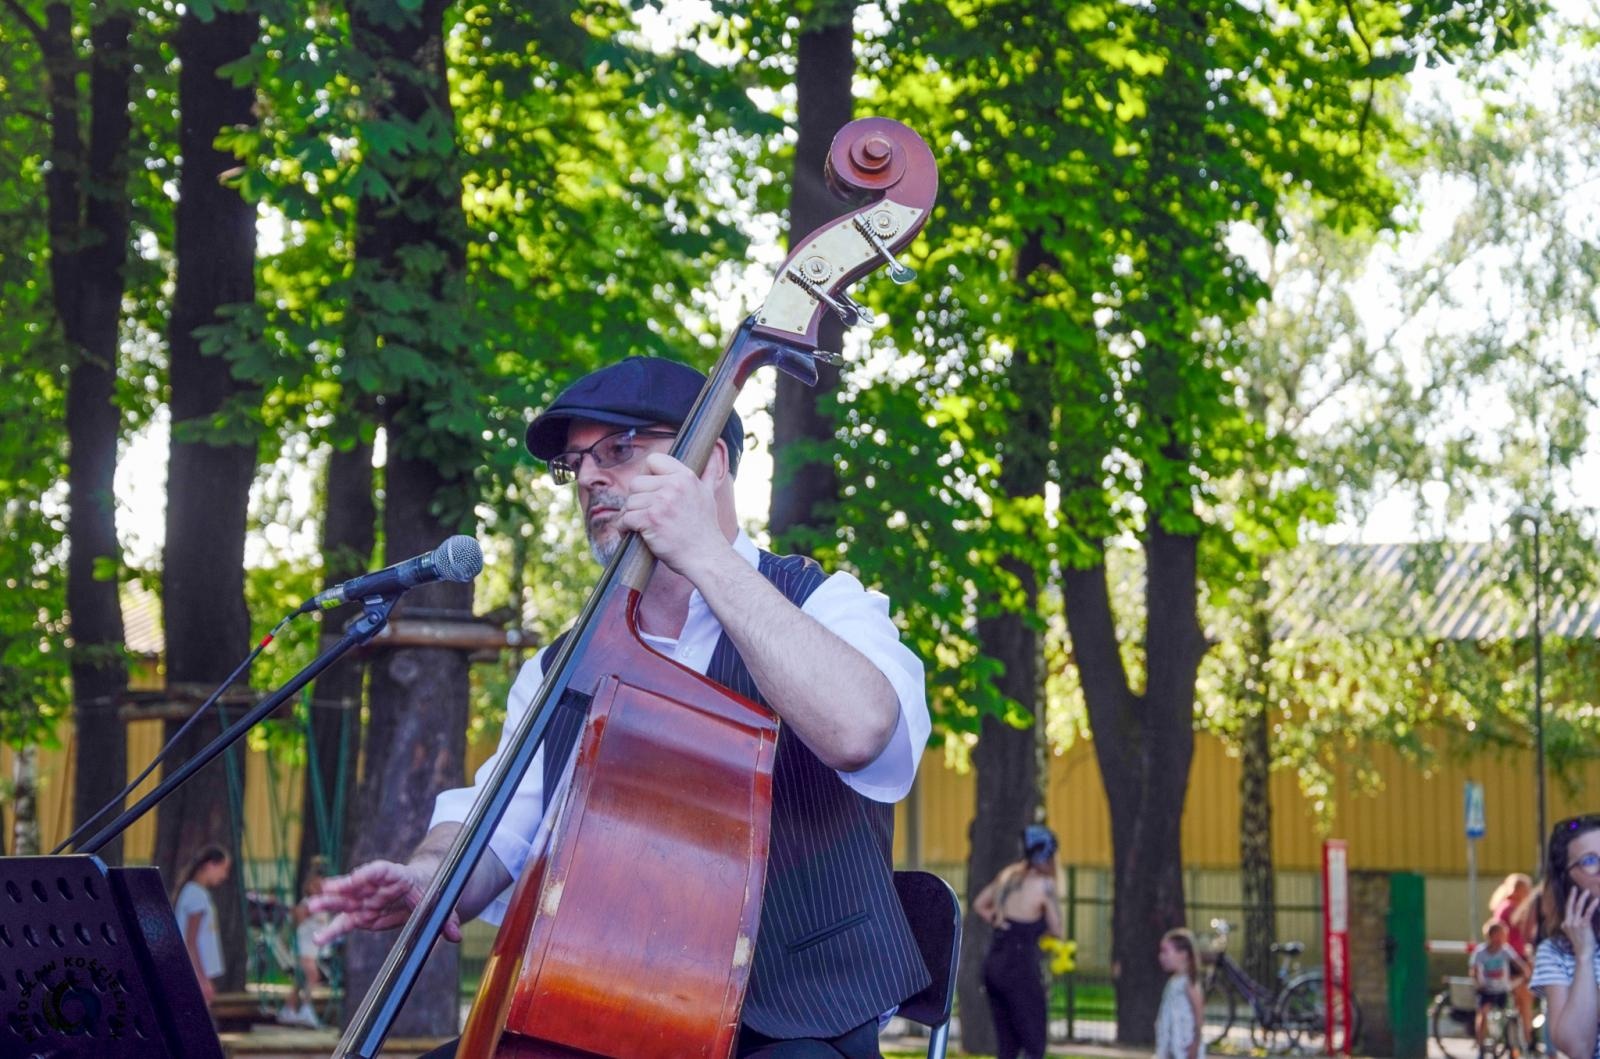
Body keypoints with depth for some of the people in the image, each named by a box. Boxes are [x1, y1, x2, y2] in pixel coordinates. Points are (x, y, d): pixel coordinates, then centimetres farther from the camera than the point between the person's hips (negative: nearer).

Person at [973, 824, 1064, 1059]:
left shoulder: (1008, 874, 10)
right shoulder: (1044, 884, -11)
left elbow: (979, 904, 22)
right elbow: (1056, 930, -5)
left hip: (993, 963, 7)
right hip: (1019, 968, -7)